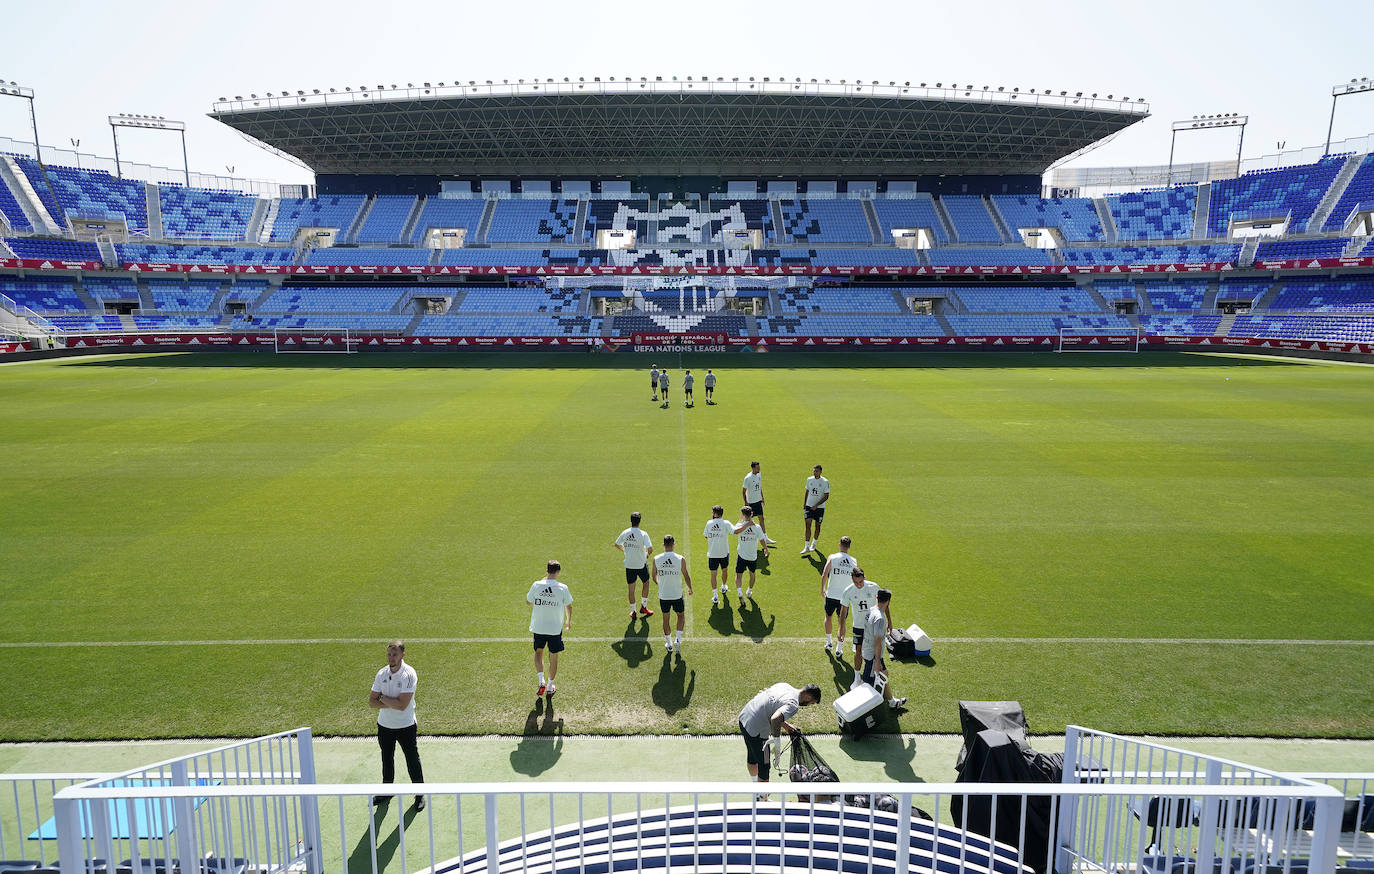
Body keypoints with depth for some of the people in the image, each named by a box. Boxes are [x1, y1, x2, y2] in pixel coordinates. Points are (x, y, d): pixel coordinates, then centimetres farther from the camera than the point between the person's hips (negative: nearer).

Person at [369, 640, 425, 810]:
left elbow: (402, 705, -26)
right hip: (384, 725, 5)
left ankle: (419, 794, 18)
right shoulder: (382, 674, -3)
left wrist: (382, 698, -13)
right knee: (387, 759, 19)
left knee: (412, 760, 2)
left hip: (406, 726, -5)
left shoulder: (409, 674, -19)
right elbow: (371, 702, -4)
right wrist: (392, 704, -19)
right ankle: (387, 791, 39)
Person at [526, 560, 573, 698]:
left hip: (538, 627, 1)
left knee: (538, 652, 22)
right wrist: (568, 621, 19)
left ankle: (541, 681, 6)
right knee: (553, 656, 14)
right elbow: (569, 606, 0)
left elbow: (528, 602, 6)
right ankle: (550, 687, 23)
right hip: (556, 628, -1)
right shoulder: (562, 588, -12)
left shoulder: (536, 585, -10)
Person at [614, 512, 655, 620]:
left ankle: (633, 611, 21)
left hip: (629, 565, 3)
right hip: (641, 564, -3)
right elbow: (650, 549, -25)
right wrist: (648, 554, -3)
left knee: (631, 588, 13)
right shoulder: (643, 534, -17)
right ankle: (643, 607, 28)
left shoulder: (625, 533, -6)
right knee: (646, 584, 22)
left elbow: (616, 545, 7)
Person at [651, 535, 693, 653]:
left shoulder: (656, 559, -8)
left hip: (663, 595, 1)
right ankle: (678, 639, 6)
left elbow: (654, 577, 4)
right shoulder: (680, 559, -13)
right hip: (677, 594, -1)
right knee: (681, 616, 20)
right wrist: (690, 588, 14)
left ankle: (669, 644, 27)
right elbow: (686, 576, -4)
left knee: (665, 618, 17)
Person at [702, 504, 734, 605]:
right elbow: (735, 531, -25)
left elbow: (705, 535, 5)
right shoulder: (726, 523, -13)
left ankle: (715, 597, 2)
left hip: (712, 554, 0)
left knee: (713, 574, 6)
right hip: (724, 552, 0)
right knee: (724, 570, 25)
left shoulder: (709, 523, -7)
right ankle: (723, 587, 47)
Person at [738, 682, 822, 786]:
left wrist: (785, 725, 13)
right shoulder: (793, 705, -20)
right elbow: (775, 719, -38)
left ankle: (756, 784, 52)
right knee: (764, 767, 6)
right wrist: (777, 738, -22)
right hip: (756, 729, -10)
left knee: (752, 756, 31)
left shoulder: (784, 685, 6)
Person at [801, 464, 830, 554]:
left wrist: (816, 505, -18)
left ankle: (814, 543, 31)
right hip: (809, 506, 2)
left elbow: (826, 496, -10)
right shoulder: (809, 479, 1)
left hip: (820, 507, -2)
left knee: (817, 526, 9)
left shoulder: (825, 482, -11)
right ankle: (807, 547, -6)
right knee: (808, 525, -8)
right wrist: (804, 505, 13)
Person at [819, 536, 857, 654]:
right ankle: (839, 648, 18)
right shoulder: (854, 561, 1)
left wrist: (822, 589, 1)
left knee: (829, 617, 21)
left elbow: (824, 574, -13)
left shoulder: (832, 557, -7)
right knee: (842, 622, 13)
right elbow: (856, 580, 7)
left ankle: (829, 642, 29)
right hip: (845, 596, 1)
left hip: (831, 594, -1)